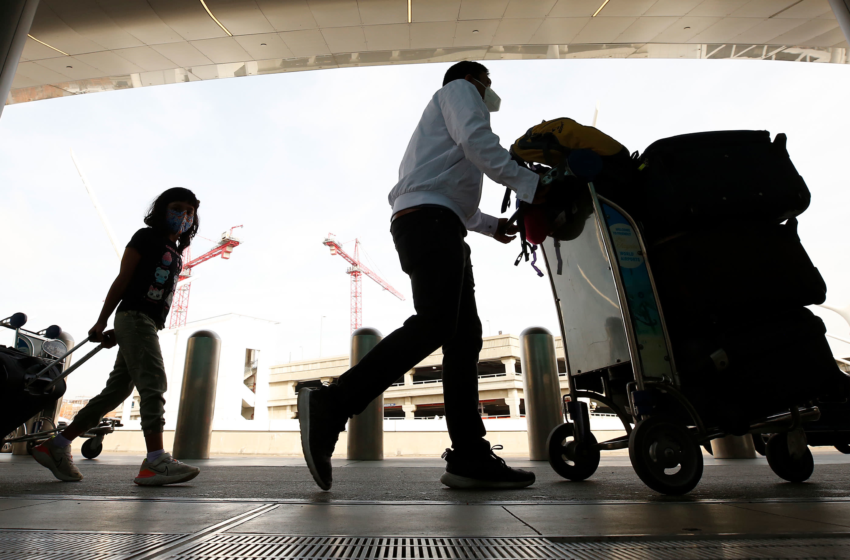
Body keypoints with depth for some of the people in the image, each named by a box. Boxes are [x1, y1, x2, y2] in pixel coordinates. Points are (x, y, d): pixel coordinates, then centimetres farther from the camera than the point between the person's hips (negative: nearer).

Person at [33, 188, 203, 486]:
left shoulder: (176, 253, 22)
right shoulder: (146, 237, 1)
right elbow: (123, 280, -3)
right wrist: (102, 322, -5)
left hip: (150, 325, 8)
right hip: (134, 317, -8)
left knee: (117, 390, 9)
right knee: (153, 383, -17)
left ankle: (56, 446, 20)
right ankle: (156, 460, -20)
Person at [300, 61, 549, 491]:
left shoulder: (445, 116, 43)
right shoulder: (458, 90, 17)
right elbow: (476, 140, -6)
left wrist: (491, 225, 33)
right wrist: (529, 184, -8)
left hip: (437, 229, 10)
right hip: (429, 219, -10)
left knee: (463, 337, -3)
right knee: (435, 323, -25)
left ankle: (470, 456, -6)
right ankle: (330, 406, -25)